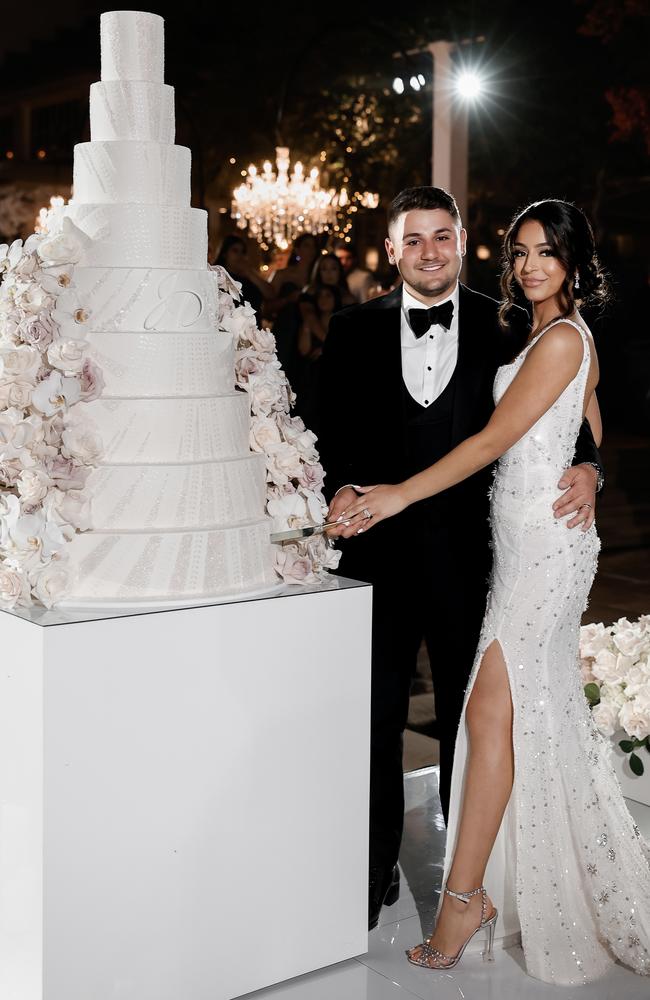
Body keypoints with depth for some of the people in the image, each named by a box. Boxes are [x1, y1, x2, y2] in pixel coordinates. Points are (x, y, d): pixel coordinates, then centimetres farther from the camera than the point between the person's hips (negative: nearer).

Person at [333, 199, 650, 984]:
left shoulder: (562, 338, -12)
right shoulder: (565, 339, 17)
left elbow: (496, 439, -16)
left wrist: (403, 493, -15)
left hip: (544, 538, -10)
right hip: (527, 535, 10)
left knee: (491, 710, -11)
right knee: (545, 710, 14)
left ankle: (463, 897, -6)